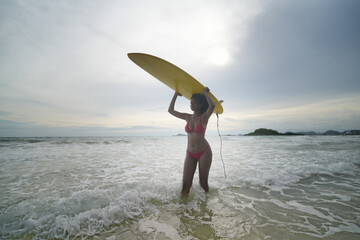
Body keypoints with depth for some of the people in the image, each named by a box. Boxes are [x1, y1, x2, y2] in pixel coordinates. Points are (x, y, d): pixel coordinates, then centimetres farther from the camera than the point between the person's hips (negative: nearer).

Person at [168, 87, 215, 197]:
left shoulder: (204, 117, -7)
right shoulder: (188, 117, 5)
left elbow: (212, 105, -28)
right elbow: (171, 110, 10)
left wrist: (205, 93, -12)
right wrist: (176, 94, 8)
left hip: (204, 152, -3)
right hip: (190, 154, 4)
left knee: (203, 182, 7)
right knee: (186, 184, -2)